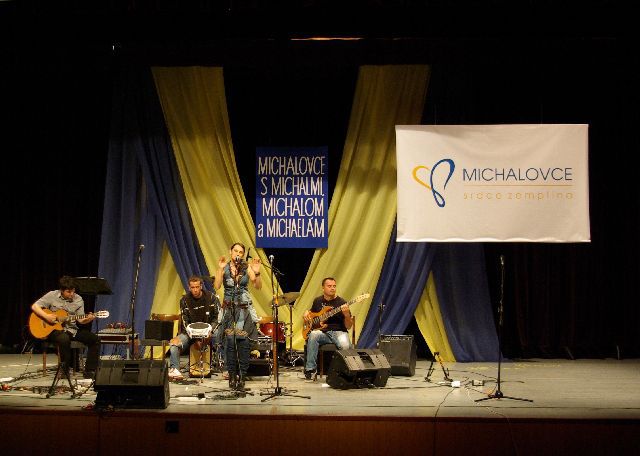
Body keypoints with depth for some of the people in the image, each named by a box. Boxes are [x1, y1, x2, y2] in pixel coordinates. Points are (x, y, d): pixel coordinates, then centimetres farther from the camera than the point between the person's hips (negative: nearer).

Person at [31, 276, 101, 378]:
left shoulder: (78, 300, 5)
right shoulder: (52, 296, -3)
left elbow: (80, 320, 3)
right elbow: (34, 306, -5)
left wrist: (88, 319, -20)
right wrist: (46, 317, -19)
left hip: (72, 329, 4)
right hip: (54, 329, -4)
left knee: (95, 339, -12)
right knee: (64, 339, -39)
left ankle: (89, 372, -8)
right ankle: (64, 370, -20)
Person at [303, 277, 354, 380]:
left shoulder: (341, 303, 0)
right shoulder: (317, 301, 12)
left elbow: (348, 327, -1)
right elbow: (311, 311, 33)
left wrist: (346, 315, -21)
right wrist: (306, 314, 10)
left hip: (338, 332, -2)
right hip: (322, 332, 2)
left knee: (345, 345, -36)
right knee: (313, 335, -33)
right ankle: (310, 369, -26)